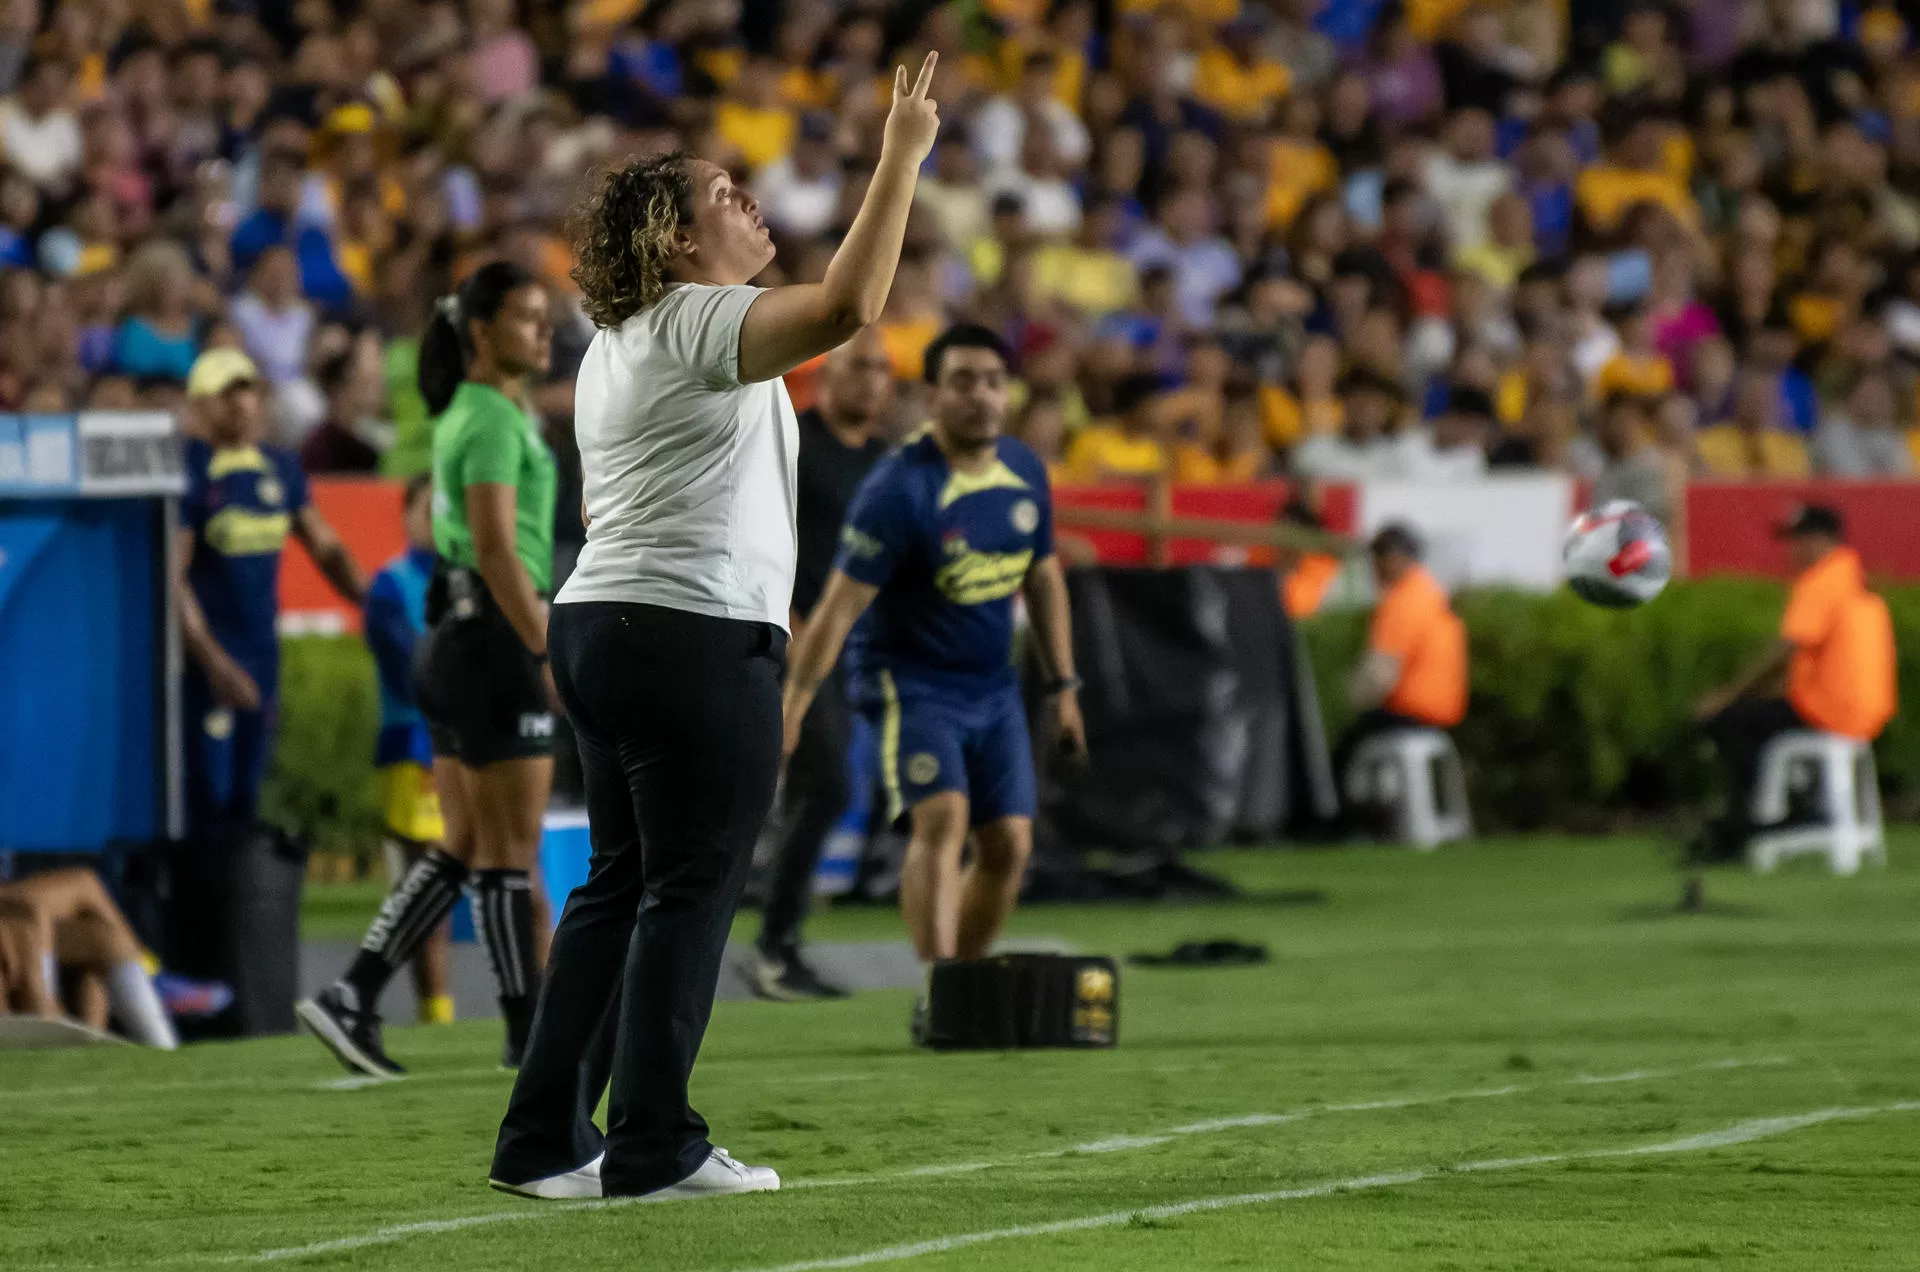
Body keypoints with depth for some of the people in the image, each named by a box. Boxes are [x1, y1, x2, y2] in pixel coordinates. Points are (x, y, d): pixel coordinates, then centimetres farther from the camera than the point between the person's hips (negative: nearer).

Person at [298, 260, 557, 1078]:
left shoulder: (465, 414, 17)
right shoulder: (493, 421, -13)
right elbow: (498, 550, -21)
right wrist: (553, 653, -22)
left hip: (456, 638, 10)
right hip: (496, 637, -10)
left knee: (463, 849, 11)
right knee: (511, 850, -3)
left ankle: (352, 999, 6)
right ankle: (529, 1035, 2)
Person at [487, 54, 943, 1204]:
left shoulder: (614, 346, 20)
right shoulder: (699, 322, -9)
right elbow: (848, 306, -25)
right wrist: (901, 160, -18)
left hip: (601, 629, 9)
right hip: (698, 635, -9)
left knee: (622, 883, 11)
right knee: (692, 887, -4)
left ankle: (544, 1142, 8)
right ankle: (654, 1150, -4)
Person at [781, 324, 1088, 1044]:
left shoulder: (1024, 472, 3)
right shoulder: (899, 488, -19)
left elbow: (1043, 579, 17)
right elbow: (840, 605, -19)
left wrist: (1064, 688, 17)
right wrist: (791, 706, -21)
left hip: (993, 685, 7)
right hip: (910, 680, -7)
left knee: (1009, 844, 0)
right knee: (941, 817, -24)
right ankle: (936, 997, -31)